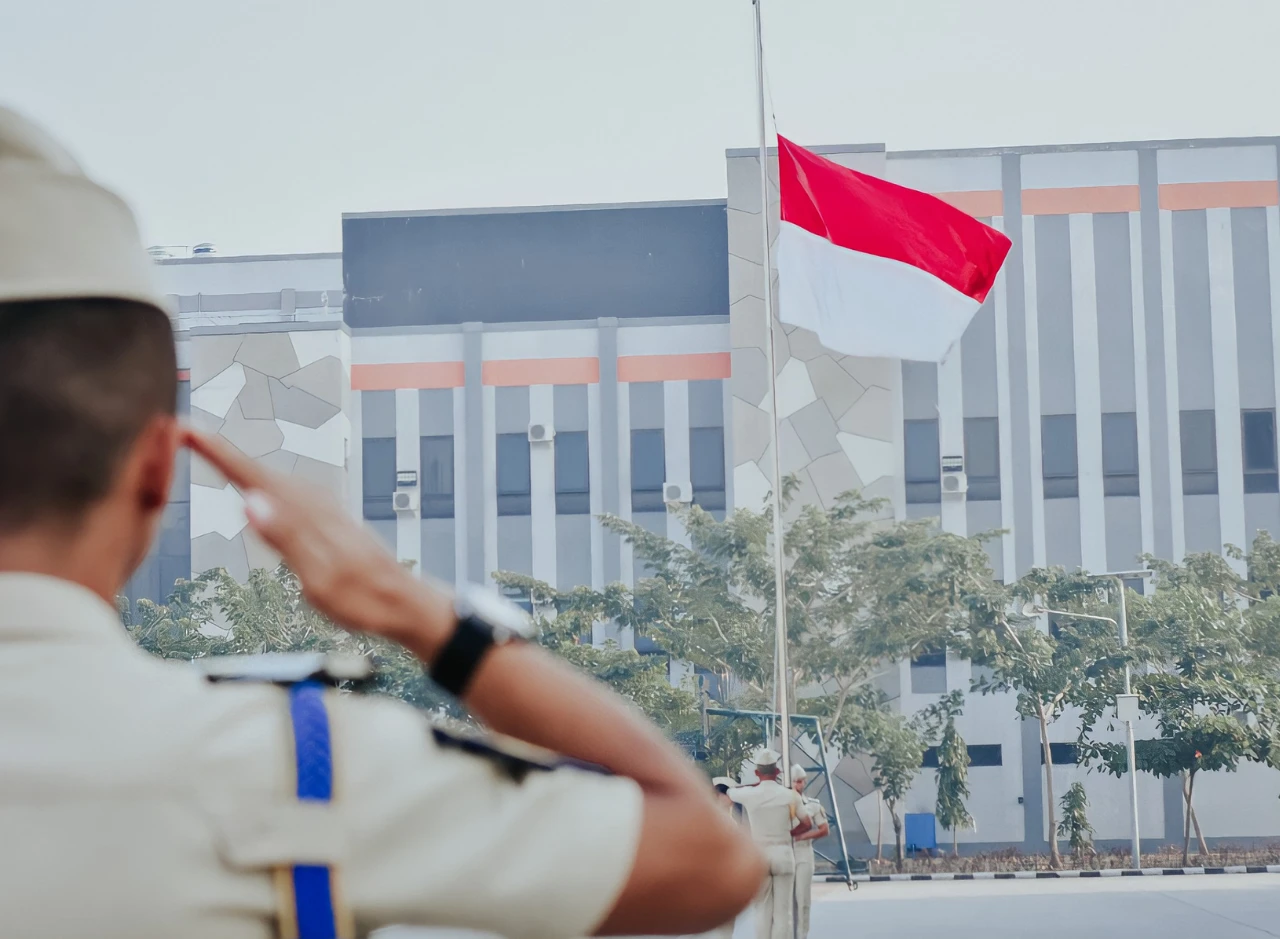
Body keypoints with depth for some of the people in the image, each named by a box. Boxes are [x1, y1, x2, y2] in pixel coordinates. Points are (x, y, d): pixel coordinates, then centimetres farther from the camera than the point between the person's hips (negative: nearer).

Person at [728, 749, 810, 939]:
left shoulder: (749, 794, -4)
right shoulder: (790, 795, -3)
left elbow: (730, 792, 19)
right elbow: (806, 824, 7)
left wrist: (758, 784, 18)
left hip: (759, 855, 0)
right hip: (783, 853, 0)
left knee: (763, 911, 5)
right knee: (782, 911, 1)